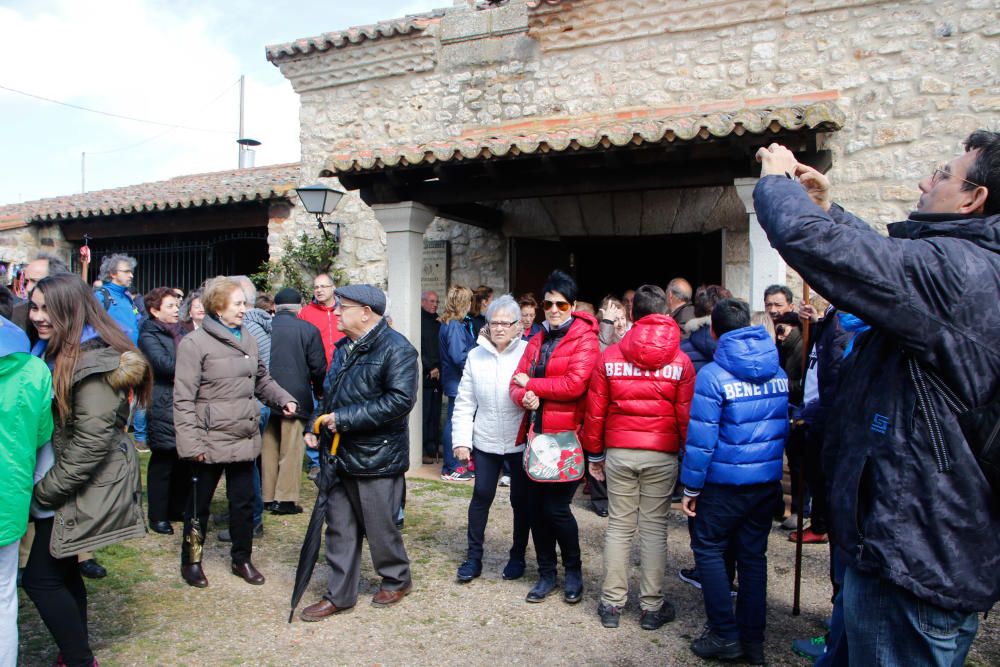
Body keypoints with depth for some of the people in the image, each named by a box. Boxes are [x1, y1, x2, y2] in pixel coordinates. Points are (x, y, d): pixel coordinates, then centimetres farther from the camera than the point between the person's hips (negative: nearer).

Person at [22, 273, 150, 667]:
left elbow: (92, 441, -24)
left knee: (41, 578, -3)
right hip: (65, 483, 9)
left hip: (86, 486, -9)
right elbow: (47, 421, 16)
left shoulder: (92, 362, -21)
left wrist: (45, 489, -17)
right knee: (61, 570, 18)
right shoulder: (50, 352, 9)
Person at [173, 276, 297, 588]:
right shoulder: (195, 343, -12)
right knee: (199, 504, 13)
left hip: (244, 439, 6)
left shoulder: (247, 339, 7)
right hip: (211, 441, -5)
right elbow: (183, 398, -14)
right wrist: (192, 443, -17)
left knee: (244, 502, 15)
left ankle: (242, 559, 32)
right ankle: (191, 561, 31)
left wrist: (283, 399, -1)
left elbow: (262, 379, 16)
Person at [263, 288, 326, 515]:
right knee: (291, 448, 2)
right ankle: (286, 498, 2)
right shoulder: (309, 330, -5)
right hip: (296, 397, -3)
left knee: (268, 447, 11)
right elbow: (318, 367, -4)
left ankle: (267, 497, 17)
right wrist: (319, 392, 13)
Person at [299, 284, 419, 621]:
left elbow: (401, 400, -26)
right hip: (339, 455, 8)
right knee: (340, 527, 13)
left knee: (380, 527, 8)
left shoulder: (395, 348, -15)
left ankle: (396, 580, 32)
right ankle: (339, 595, 26)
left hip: (377, 458, -8)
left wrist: (344, 418, -23)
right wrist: (317, 427, 9)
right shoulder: (344, 348, 13)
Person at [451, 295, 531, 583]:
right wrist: (461, 440, 0)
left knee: (520, 500, 10)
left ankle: (518, 556, 28)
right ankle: (474, 556, 22)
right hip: (485, 441, 2)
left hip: (520, 441, -2)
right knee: (481, 496, 7)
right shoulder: (476, 355, 3)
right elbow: (464, 402, 4)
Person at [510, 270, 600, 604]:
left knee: (556, 508, -3)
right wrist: (525, 397, -15)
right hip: (537, 434, 6)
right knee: (536, 506, 10)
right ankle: (546, 573, 27)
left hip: (566, 435, -6)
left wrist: (531, 384, -9)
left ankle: (573, 571, 22)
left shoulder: (584, 339, -7)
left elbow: (575, 384, -19)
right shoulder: (537, 341, 14)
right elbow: (517, 381, 8)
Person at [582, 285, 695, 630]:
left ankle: (611, 604, 17)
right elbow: (686, 415, -2)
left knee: (619, 525, 10)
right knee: (654, 527, 8)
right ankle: (652, 607, 17)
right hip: (662, 454, -1)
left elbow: (595, 410, 2)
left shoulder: (610, 356, -1)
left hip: (619, 452, 1)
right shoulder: (679, 361, -3)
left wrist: (594, 453, 12)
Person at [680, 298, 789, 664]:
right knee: (753, 554, 14)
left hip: (726, 482, -6)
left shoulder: (712, 375, -15)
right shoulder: (779, 373, 4)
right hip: (768, 481, 6)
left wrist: (691, 487, -8)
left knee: (708, 548, 10)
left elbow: (701, 439, -16)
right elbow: (783, 426, 12)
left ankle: (725, 634, 10)